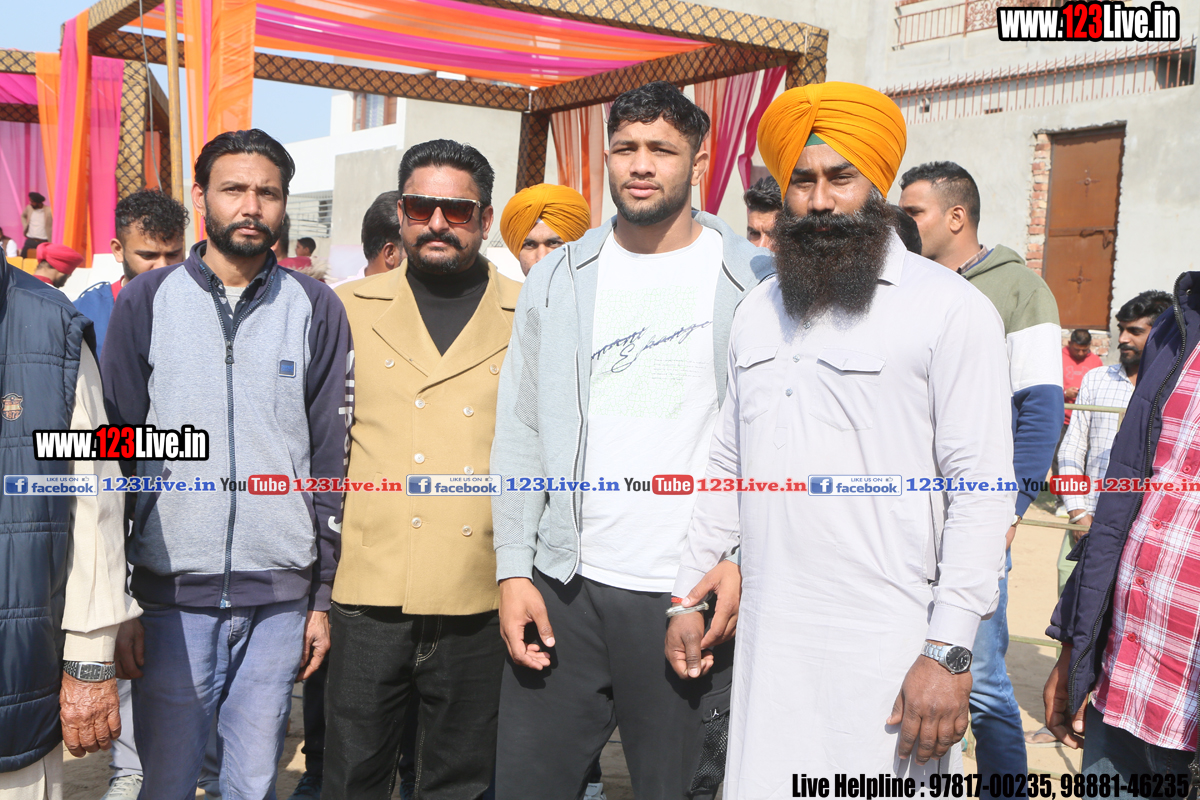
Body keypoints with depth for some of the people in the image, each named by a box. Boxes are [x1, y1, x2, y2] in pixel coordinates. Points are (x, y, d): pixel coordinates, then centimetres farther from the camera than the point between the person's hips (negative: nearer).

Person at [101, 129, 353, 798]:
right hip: (171, 592, 0)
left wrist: (324, 596, 2)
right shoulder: (147, 301, 3)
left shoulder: (316, 309, 4)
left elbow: (332, 460, 5)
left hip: (281, 594, 1)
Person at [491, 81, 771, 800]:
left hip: (691, 596, -2)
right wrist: (514, 570, 2)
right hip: (562, 588, 3)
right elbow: (520, 432, 8)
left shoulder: (753, 281, 1)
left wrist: (743, 561, -12)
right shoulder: (559, 277, 9)